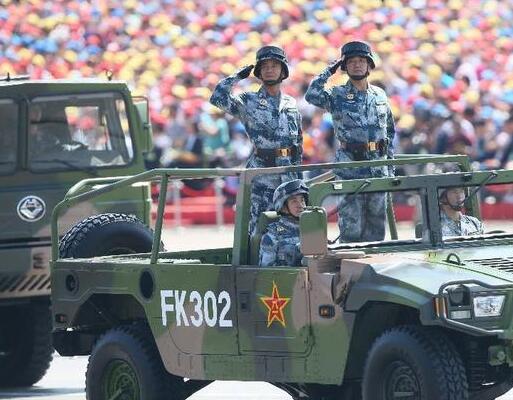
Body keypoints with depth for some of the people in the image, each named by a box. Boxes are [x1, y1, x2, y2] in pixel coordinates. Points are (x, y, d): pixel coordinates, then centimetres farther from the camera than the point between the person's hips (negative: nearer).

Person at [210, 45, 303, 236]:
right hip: (261, 169, -4)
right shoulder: (248, 101, 3)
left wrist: (297, 168, 13)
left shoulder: (291, 103, 15)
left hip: (288, 171, 4)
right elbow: (217, 98, -11)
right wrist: (237, 76, -5)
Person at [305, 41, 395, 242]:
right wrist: (330, 70, -11)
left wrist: (390, 162, 14)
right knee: (351, 224, -5)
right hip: (350, 165, -4)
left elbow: (390, 130, 19)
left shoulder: (380, 95, 12)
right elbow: (312, 95, -19)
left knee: (377, 218, 6)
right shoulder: (338, 95, 0)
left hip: (378, 166, 4)